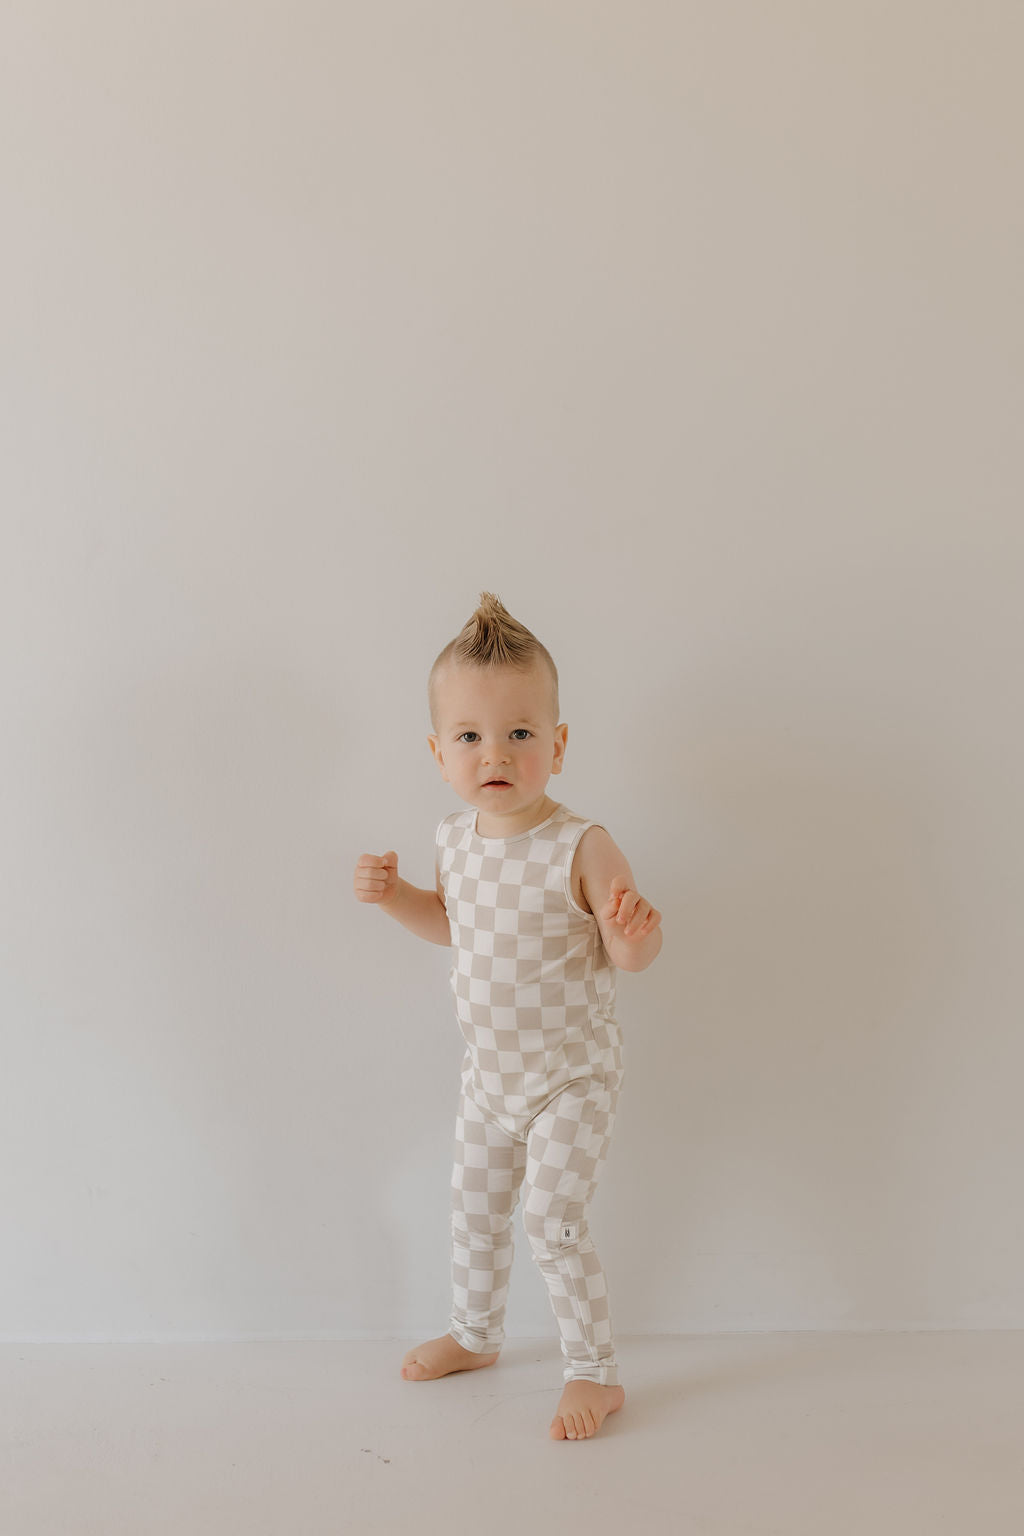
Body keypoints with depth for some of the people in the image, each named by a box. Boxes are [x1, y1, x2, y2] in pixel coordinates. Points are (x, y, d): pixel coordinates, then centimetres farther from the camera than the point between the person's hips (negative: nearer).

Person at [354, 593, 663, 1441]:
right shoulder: (456, 839, -5)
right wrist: (395, 895, -2)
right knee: (475, 1207, 20)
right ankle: (475, 1333, 45)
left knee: (552, 1218, -5)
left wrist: (634, 933, -41)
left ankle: (596, 1372, 16)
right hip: (491, 1071, 7)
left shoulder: (581, 847, -25)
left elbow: (630, 955, -18)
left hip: (571, 1077, -7)